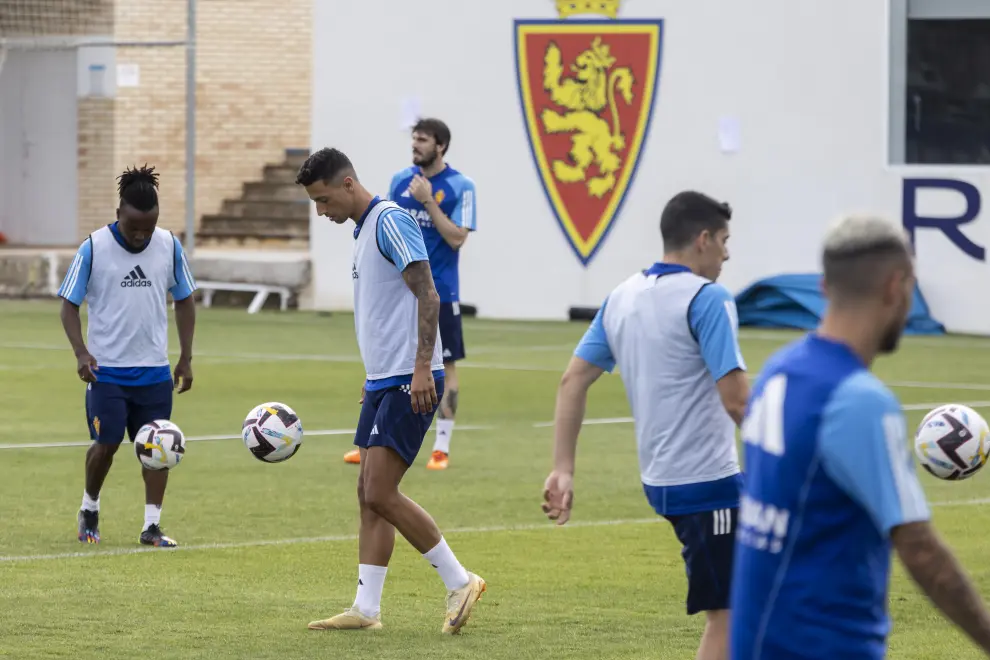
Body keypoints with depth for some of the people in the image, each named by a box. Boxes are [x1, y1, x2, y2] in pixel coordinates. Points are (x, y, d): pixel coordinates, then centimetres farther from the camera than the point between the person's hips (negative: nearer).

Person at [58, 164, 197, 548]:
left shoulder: (169, 247, -1)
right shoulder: (94, 249, -9)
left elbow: (184, 300, 11)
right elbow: (70, 304, -3)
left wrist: (185, 358, 8)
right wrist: (81, 351, -17)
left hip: (154, 371, 3)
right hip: (106, 369, -3)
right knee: (106, 444, -5)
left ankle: (152, 526, 6)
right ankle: (89, 509, 21)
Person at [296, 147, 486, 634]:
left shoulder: (390, 220, -12)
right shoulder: (363, 230, 18)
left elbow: (426, 295, -19)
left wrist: (422, 367, -25)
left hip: (408, 380, -10)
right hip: (382, 379, 10)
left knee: (381, 494, -12)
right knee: (369, 494, 7)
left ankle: (459, 582, -3)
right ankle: (366, 609, 8)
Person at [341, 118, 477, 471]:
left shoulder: (460, 187, -8)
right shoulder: (400, 181, 6)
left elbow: (457, 238, -15)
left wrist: (428, 201, -20)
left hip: (439, 293, -4)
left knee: (445, 366, 0)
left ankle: (441, 448, 7)